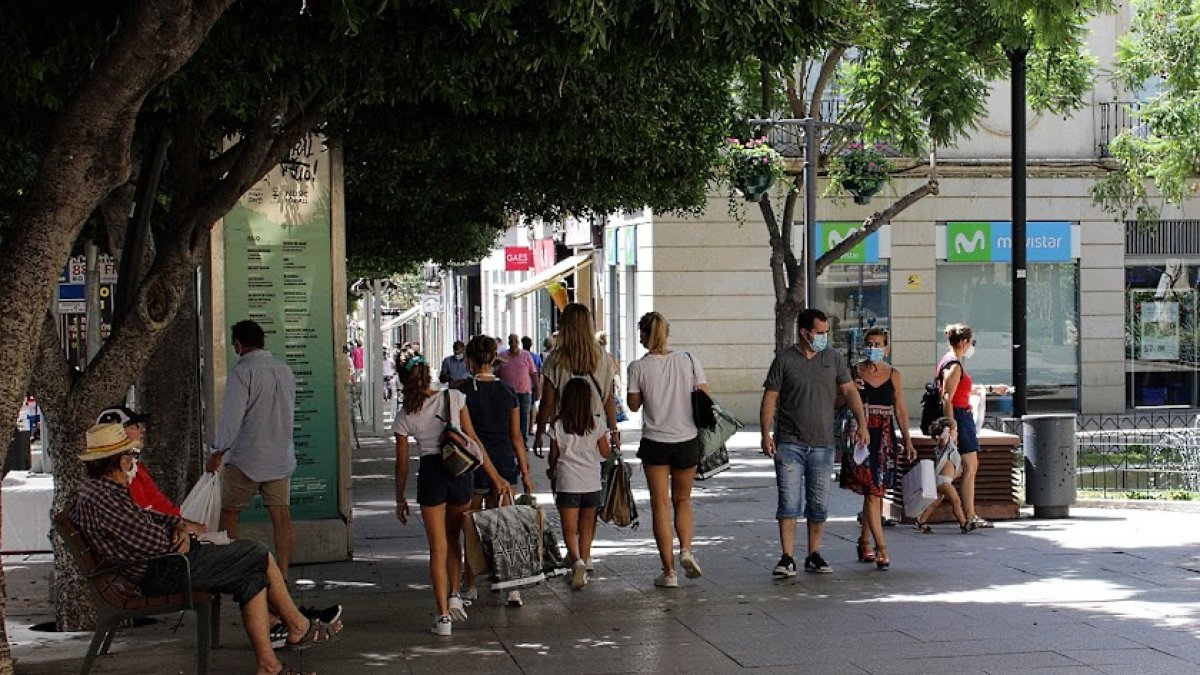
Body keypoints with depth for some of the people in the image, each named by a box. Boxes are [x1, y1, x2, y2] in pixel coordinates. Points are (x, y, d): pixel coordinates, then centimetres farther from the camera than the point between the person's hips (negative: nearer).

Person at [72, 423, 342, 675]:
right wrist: (176, 537, 0)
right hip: (163, 573, -11)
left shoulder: (95, 491, 14)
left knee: (252, 577, 7)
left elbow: (150, 518, 21)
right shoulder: (103, 498, -21)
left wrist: (179, 526, 0)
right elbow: (155, 541, -23)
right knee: (259, 555, -1)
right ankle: (300, 627, 15)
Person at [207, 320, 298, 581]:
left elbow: (232, 417, -18)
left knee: (228, 513, 8)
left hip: (246, 458, -6)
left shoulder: (242, 371, -14)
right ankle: (283, 574, 2)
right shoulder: (285, 370, 8)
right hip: (281, 457, 6)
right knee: (281, 517, 3)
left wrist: (217, 452, -10)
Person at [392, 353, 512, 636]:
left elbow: (402, 463, 4)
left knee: (438, 547, 5)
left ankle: (443, 615, 2)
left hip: (430, 474, -1)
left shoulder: (405, 416, -2)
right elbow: (473, 440, -4)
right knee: (453, 539, 23)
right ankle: (454, 595, 13)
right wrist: (495, 477, 0)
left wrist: (400, 500, 15)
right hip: (461, 471, 1)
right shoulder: (454, 398, -3)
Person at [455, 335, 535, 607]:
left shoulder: (463, 390, -8)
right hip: (505, 463, 3)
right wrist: (525, 473, 11)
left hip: (474, 464, -3)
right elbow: (516, 436, 6)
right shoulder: (507, 391, 3)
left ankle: (470, 587, 18)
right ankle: (511, 587, -1)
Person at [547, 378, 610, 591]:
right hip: (591, 483, 2)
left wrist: (552, 472, 24)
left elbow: (554, 456, 4)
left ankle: (576, 560, -22)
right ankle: (584, 559, 17)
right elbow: (605, 453, 4)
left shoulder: (558, 426, -5)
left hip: (567, 483, -2)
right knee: (586, 528, 16)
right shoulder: (596, 424, -3)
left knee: (570, 529, 0)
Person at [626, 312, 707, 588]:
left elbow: (634, 405, 1)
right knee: (683, 500, 20)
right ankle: (686, 549, -1)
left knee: (661, 506, 6)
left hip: (655, 443, -2)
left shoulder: (638, 367, -9)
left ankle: (669, 571, 4)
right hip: (687, 441, 2)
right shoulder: (688, 361, -4)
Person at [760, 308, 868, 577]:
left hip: (822, 444, 3)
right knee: (789, 501, -8)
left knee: (819, 504, 8)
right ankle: (787, 559, -6)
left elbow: (849, 390, 9)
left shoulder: (833, 358, 8)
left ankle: (814, 556, 19)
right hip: (789, 443, -3)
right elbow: (770, 397, -2)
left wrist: (862, 423, -3)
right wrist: (766, 434, -10)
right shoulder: (784, 359, -2)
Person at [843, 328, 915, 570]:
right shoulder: (854, 372, 2)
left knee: (875, 492, 8)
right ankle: (881, 547, -12)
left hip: (885, 437, 3)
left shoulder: (894, 375, 8)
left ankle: (864, 543, 22)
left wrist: (907, 440, 8)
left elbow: (900, 410, 12)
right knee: (872, 491, -10)